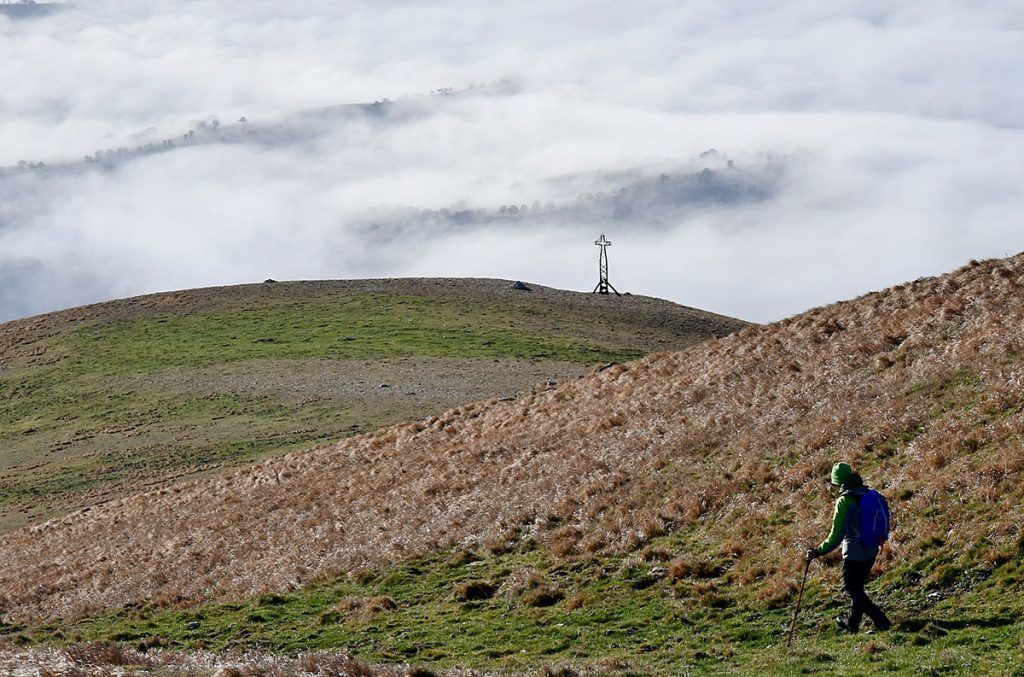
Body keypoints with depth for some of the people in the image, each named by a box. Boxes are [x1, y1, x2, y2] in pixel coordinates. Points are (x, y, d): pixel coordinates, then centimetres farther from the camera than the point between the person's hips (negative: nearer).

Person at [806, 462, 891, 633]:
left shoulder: (845, 501, -19)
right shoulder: (868, 495, 2)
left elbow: (836, 535, -21)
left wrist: (818, 552, -14)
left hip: (854, 553, -8)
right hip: (871, 551, 8)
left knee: (852, 588, 8)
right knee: (857, 586, 23)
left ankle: (880, 621, 1)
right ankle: (852, 622, 37)